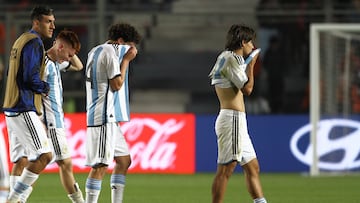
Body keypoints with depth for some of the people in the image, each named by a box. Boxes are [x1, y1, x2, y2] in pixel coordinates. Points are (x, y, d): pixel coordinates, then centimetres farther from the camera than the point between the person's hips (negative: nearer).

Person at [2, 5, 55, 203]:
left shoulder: (20, 41, 18)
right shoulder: (34, 43, -12)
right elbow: (31, 78, -21)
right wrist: (45, 87, -1)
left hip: (12, 109, 10)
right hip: (24, 110, -10)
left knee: (21, 159, 10)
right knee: (44, 155, -11)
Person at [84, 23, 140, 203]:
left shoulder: (95, 52, 19)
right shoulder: (110, 52, -10)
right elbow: (117, 84, -14)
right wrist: (126, 60, -6)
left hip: (110, 118, 10)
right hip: (104, 117, -10)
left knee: (124, 160, 15)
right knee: (101, 165, -12)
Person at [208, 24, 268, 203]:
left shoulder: (228, 58, 21)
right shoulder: (231, 59, -10)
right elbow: (247, 89, -14)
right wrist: (251, 65, -1)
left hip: (238, 121, 11)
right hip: (232, 119, -11)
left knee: (252, 167, 12)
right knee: (226, 168, -11)